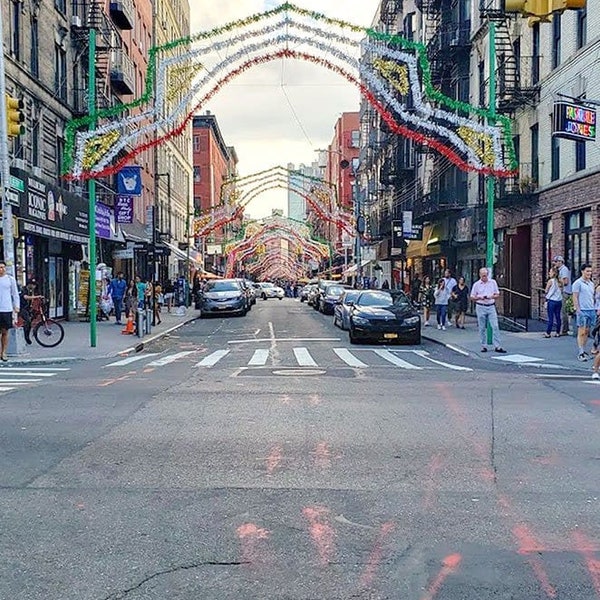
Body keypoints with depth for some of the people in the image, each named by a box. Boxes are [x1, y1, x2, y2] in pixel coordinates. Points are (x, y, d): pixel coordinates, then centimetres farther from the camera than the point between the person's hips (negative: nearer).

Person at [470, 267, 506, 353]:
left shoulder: (493, 282, 6)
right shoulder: (476, 284, 2)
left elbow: (497, 294, 10)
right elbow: (472, 297, 5)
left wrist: (492, 297, -11)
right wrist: (479, 297, -14)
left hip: (491, 307, 1)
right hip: (481, 307, -1)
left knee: (495, 327, -7)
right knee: (482, 328, 3)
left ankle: (497, 346, -5)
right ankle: (484, 346, 12)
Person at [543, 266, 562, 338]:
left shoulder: (550, 281, -10)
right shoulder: (559, 282, 6)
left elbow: (546, 291, -3)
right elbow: (561, 291, 13)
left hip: (552, 301, -5)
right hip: (559, 301, 6)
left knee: (550, 318, -3)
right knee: (558, 317, 9)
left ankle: (548, 333, 0)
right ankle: (558, 332, 13)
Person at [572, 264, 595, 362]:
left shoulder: (591, 283, 15)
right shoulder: (578, 283, -6)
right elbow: (575, 298, -10)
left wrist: (595, 308, 14)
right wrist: (578, 310, -16)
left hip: (591, 310, 7)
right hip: (582, 310, -7)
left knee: (587, 332, 9)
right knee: (581, 332, -8)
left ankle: (583, 350, 16)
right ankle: (580, 353, -8)